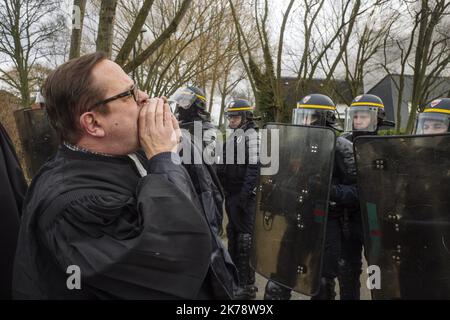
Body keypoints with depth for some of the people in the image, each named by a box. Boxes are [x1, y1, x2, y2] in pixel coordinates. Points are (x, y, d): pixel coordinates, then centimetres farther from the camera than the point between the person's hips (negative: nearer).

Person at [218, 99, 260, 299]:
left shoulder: (251, 135, -10)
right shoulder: (233, 137, 17)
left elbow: (254, 168, -18)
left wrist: (245, 194, -23)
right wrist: (224, 190, 17)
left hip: (244, 196, -9)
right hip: (231, 194, 9)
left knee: (245, 237, -5)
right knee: (233, 234, 16)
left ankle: (248, 285, 2)